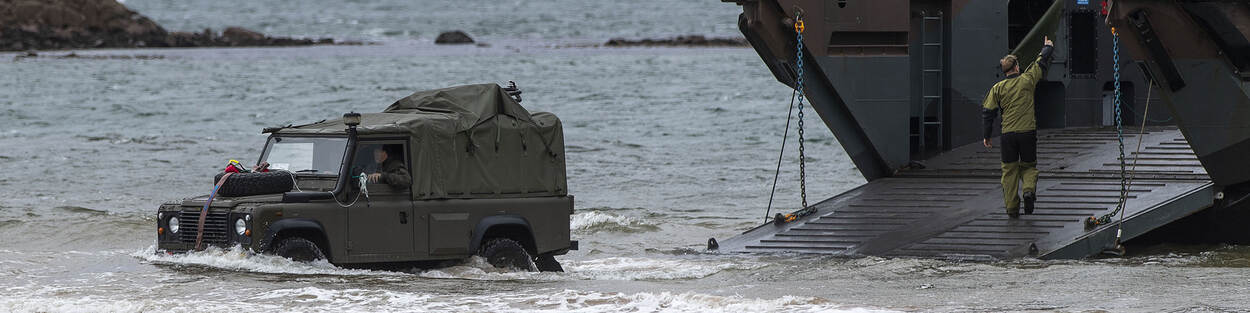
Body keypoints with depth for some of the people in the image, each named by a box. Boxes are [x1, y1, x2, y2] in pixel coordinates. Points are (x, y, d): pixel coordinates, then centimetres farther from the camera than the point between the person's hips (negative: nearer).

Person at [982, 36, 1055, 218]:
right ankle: (1029, 189, -16)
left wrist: (986, 135, 10)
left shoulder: (998, 88, 2)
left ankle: (1012, 208, 6)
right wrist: (1047, 48, 34)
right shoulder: (1027, 80, -1)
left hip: (1008, 134, 1)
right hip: (1028, 132, -1)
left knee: (1009, 171, 9)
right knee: (1028, 166, 15)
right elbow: (1041, 63, 15)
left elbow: (988, 112, 2)